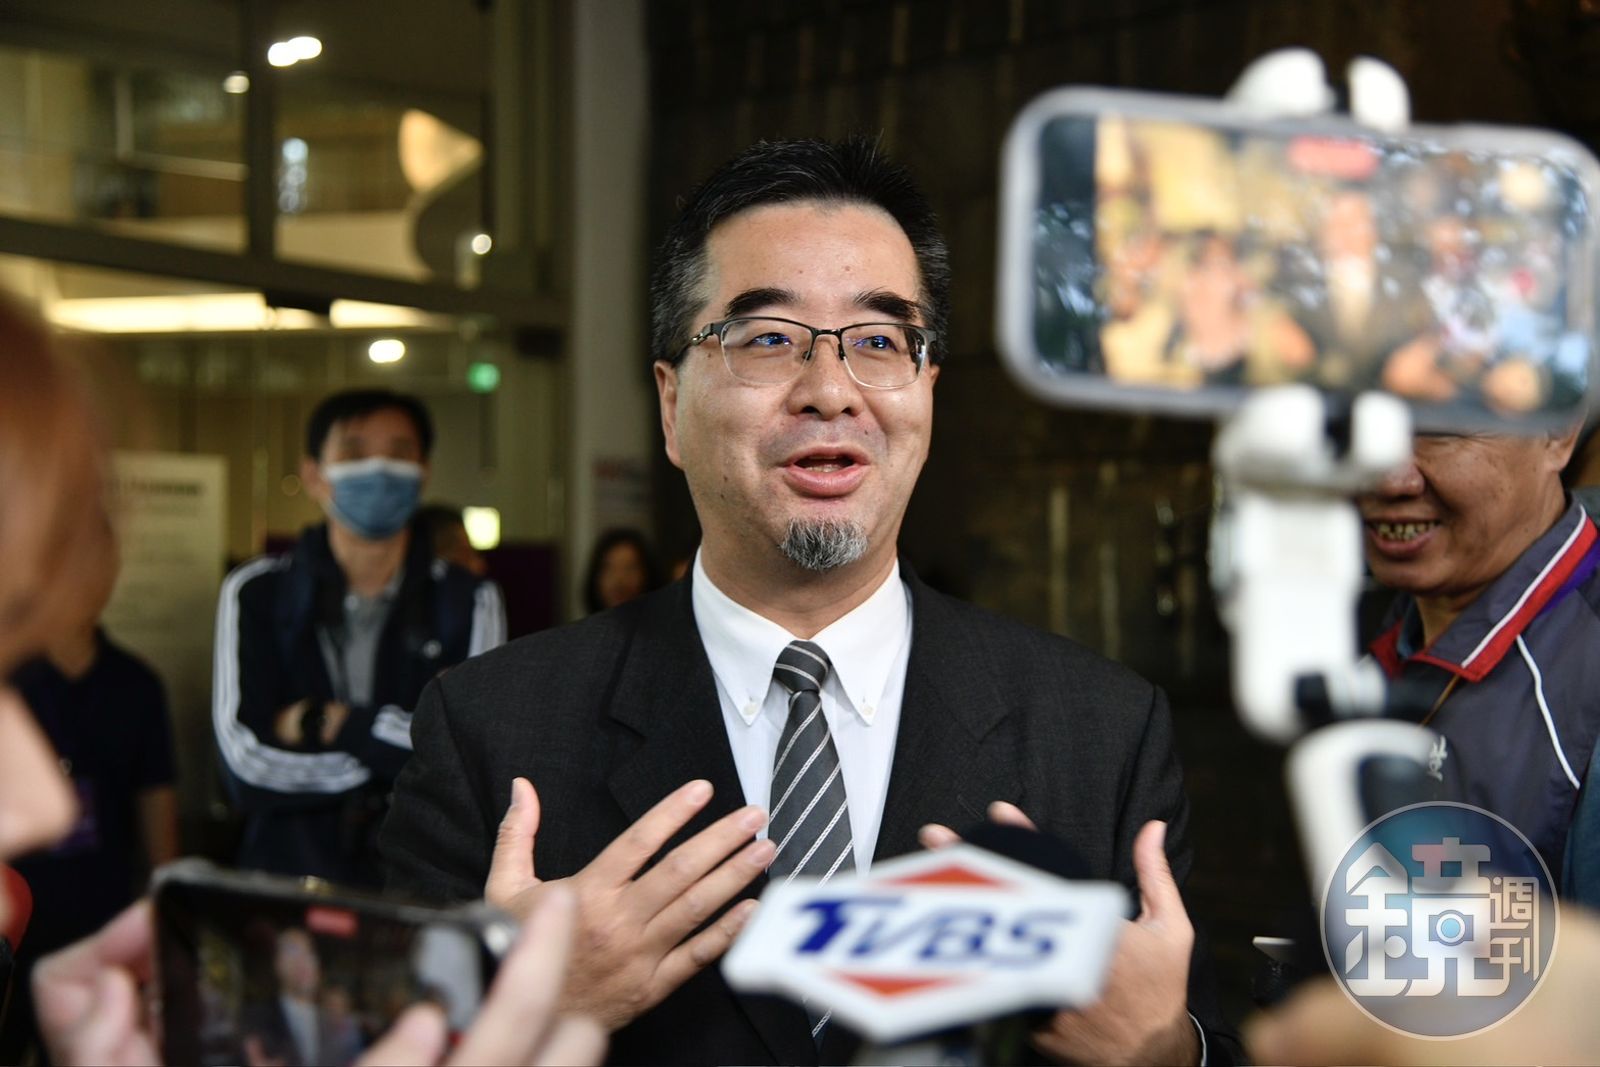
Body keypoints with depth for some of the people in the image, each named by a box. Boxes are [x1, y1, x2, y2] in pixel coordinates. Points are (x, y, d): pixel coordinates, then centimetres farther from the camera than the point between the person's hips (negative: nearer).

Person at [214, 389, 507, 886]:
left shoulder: (469, 601, 7)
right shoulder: (256, 594, 7)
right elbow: (247, 767, -4)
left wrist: (325, 723, -3)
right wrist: (411, 755, -3)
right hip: (288, 880, 0)